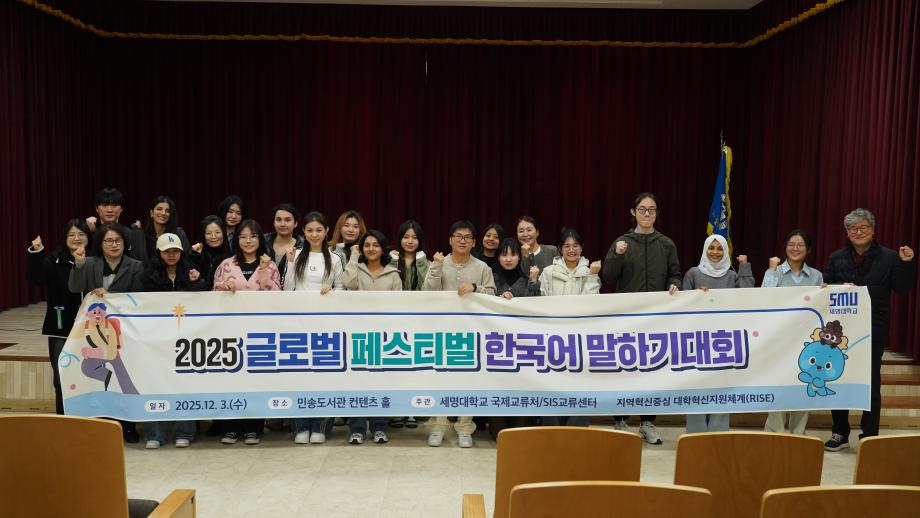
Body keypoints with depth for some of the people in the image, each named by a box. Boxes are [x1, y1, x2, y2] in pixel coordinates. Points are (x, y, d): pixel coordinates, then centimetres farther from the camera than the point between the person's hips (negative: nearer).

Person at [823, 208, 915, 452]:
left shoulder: (888, 257, 0)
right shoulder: (836, 258, 7)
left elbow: (902, 288, -4)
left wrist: (907, 263, -16)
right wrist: (841, 288, -11)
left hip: (873, 332, -3)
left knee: (871, 384, 5)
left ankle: (869, 437, 15)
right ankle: (840, 434, 23)